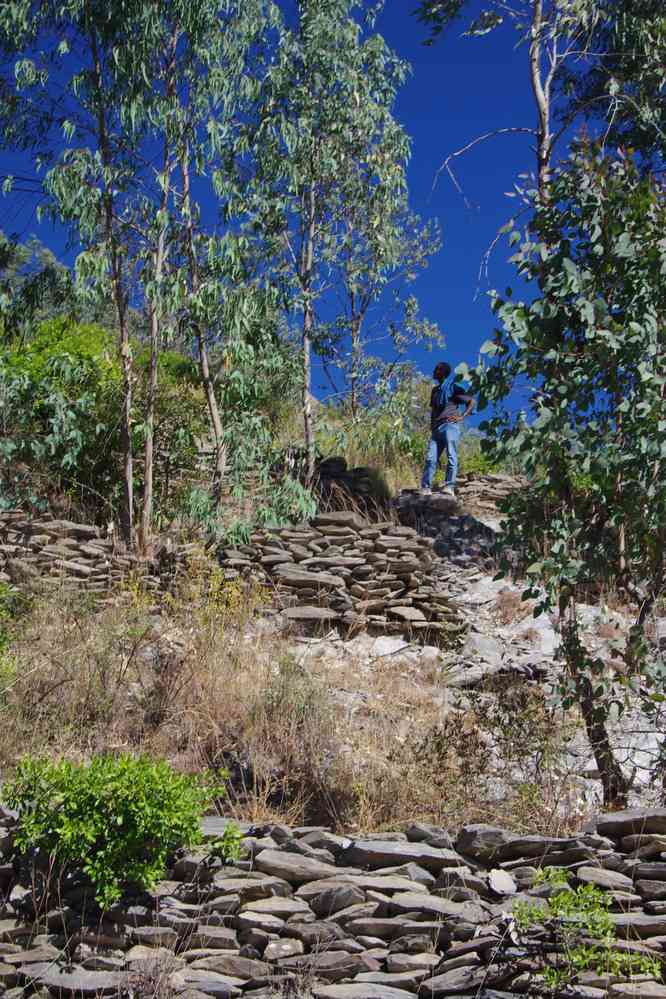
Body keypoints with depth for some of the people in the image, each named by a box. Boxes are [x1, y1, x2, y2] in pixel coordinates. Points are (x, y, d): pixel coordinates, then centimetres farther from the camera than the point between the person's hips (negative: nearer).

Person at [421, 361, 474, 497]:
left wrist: (462, 416, -6)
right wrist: (431, 426, 15)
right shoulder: (435, 390, 25)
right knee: (431, 458, -6)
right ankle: (425, 488, -14)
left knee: (451, 456, -13)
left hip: (450, 426, -6)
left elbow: (471, 401, 4)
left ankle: (450, 487, -20)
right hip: (436, 428, 6)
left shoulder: (454, 388, 6)